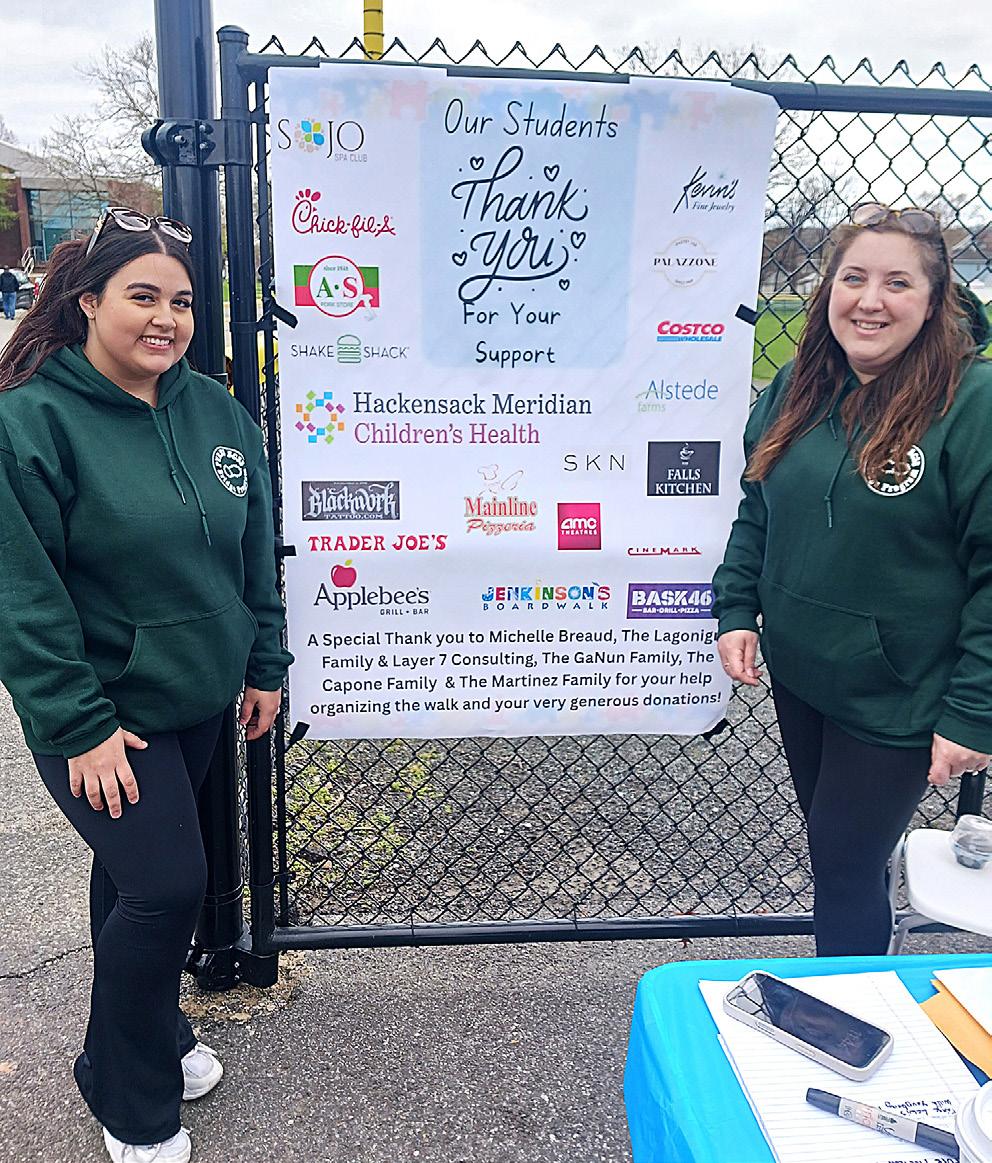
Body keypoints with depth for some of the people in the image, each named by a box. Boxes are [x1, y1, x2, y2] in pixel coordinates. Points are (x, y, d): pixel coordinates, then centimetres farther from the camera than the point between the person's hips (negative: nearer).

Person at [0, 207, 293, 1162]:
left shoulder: (215, 412, 3)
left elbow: (254, 550, 9)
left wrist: (264, 665, 10)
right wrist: (79, 726, -17)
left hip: (198, 699, 5)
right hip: (100, 715, -5)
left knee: (137, 868, 21)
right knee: (165, 884, -5)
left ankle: (153, 1032, 44)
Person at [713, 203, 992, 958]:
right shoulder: (797, 389, 2)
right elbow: (757, 511, 13)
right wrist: (737, 610, 2)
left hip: (898, 701, -6)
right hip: (798, 676, 6)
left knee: (845, 869, 7)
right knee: (838, 852, 23)